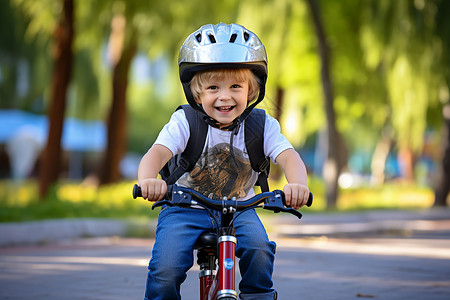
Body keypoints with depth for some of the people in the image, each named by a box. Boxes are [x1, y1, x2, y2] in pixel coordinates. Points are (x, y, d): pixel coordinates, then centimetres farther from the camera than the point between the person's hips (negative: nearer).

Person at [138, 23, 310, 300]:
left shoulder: (262, 126, -10)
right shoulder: (184, 124, -15)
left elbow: (288, 156, -23)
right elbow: (157, 152, -29)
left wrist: (297, 184, -48)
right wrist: (148, 180, -54)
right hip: (185, 209, -1)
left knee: (259, 249, -27)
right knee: (165, 271, -20)